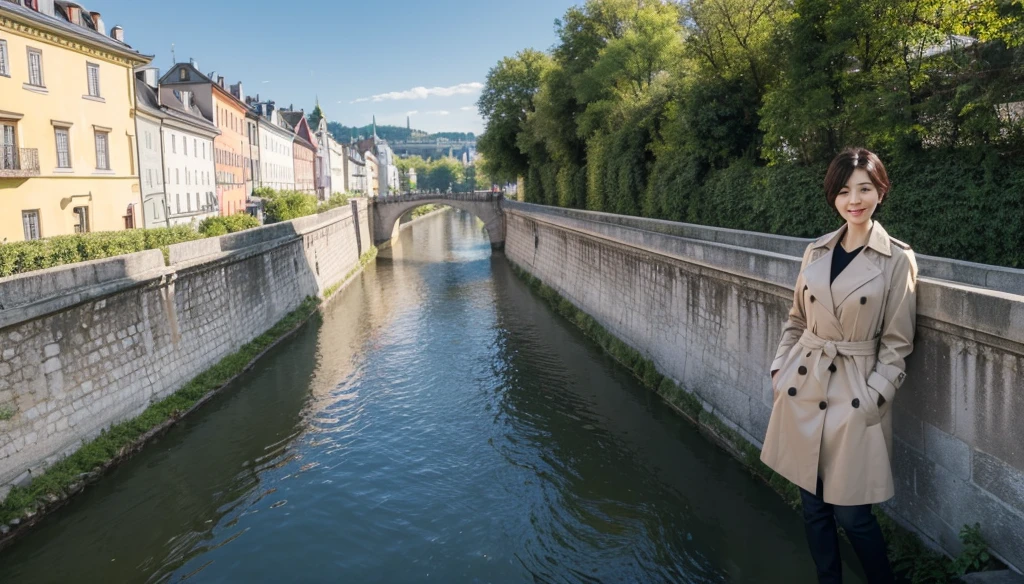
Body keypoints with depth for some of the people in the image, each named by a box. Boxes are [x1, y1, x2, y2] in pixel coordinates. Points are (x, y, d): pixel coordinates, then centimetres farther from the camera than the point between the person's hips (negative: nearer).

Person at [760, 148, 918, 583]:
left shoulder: (898, 259, -6)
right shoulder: (816, 253, 6)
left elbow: (897, 344, -5)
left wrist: (872, 399, -11)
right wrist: (780, 368, 4)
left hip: (853, 395, -4)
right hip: (803, 387, 4)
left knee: (851, 513, 2)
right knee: (812, 505, 13)